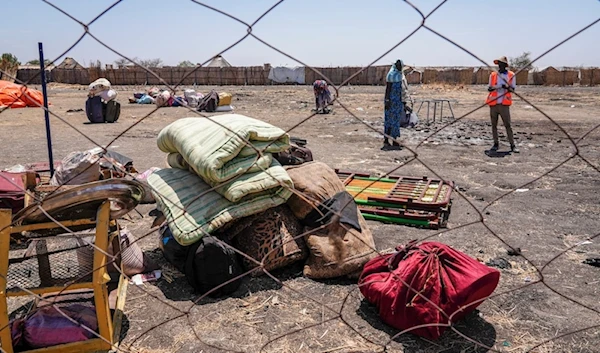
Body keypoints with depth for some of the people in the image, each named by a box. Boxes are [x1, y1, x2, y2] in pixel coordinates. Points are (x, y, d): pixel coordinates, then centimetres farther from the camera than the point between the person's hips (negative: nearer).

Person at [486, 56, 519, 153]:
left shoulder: (511, 75, 4)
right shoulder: (493, 75, 8)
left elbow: (513, 89, 3)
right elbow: (489, 88, 10)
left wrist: (507, 87, -19)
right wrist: (491, 88, -14)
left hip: (504, 104, -2)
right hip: (493, 104, 2)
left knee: (508, 125, -4)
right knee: (494, 125, 7)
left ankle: (512, 145, -1)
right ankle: (495, 144, 16)